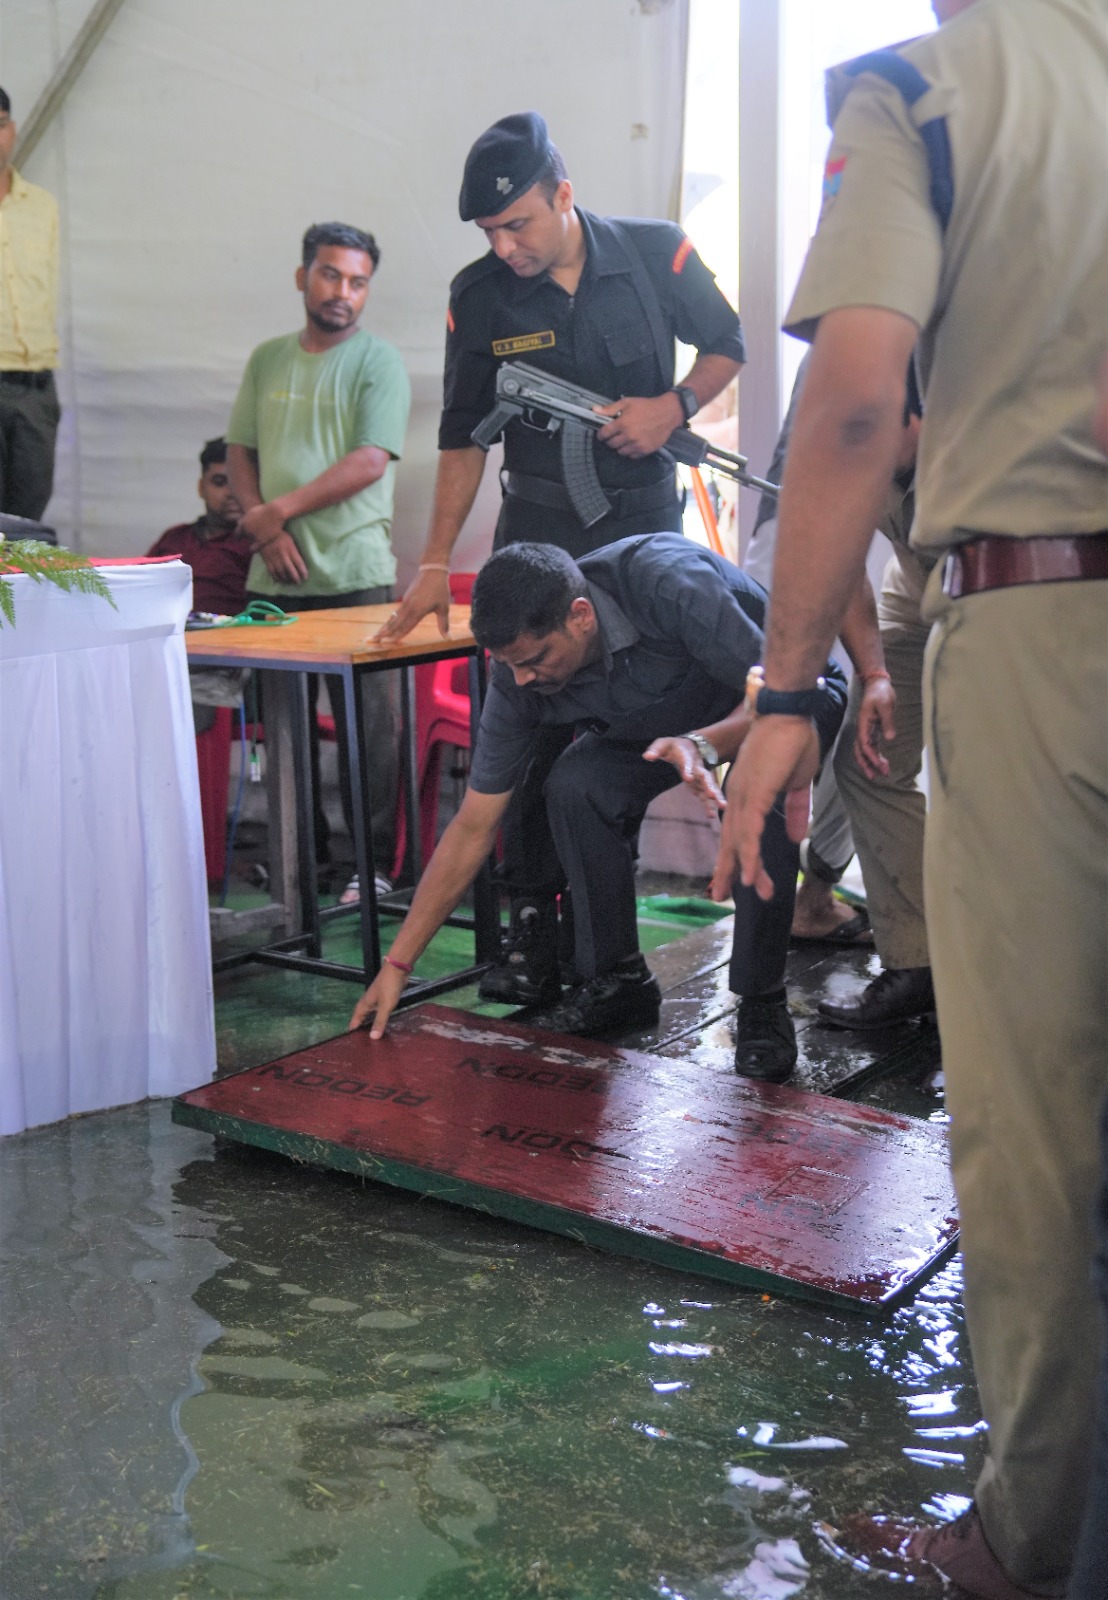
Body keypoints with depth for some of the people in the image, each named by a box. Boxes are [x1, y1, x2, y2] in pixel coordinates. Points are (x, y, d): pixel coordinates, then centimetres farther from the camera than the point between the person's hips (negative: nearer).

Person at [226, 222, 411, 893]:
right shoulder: (267, 359, 15)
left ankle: (374, 863, 6)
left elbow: (370, 461, -11)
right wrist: (264, 528, -3)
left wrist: (279, 508, -11)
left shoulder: (378, 361, 0)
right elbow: (240, 451, 14)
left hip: (354, 573, -5)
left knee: (365, 724, -2)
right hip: (276, 574, 5)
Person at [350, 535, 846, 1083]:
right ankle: (615, 981, -4)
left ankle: (762, 1002, -16)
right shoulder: (519, 678, -22)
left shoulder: (667, 580, -39)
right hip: (663, 720, 4)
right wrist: (397, 964, -16)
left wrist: (703, 744, -53)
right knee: (575, 785, -23)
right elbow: (472, 828, -15)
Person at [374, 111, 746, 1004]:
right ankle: (531, 922, 0)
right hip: (538, 525, 1)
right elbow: (463, 433, 5)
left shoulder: (655, 254, -6)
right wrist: (436, 563, 2)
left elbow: (726, 346, 8)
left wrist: (673, 407, -13)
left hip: (645, 514, 0)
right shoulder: (480, 295, -3)